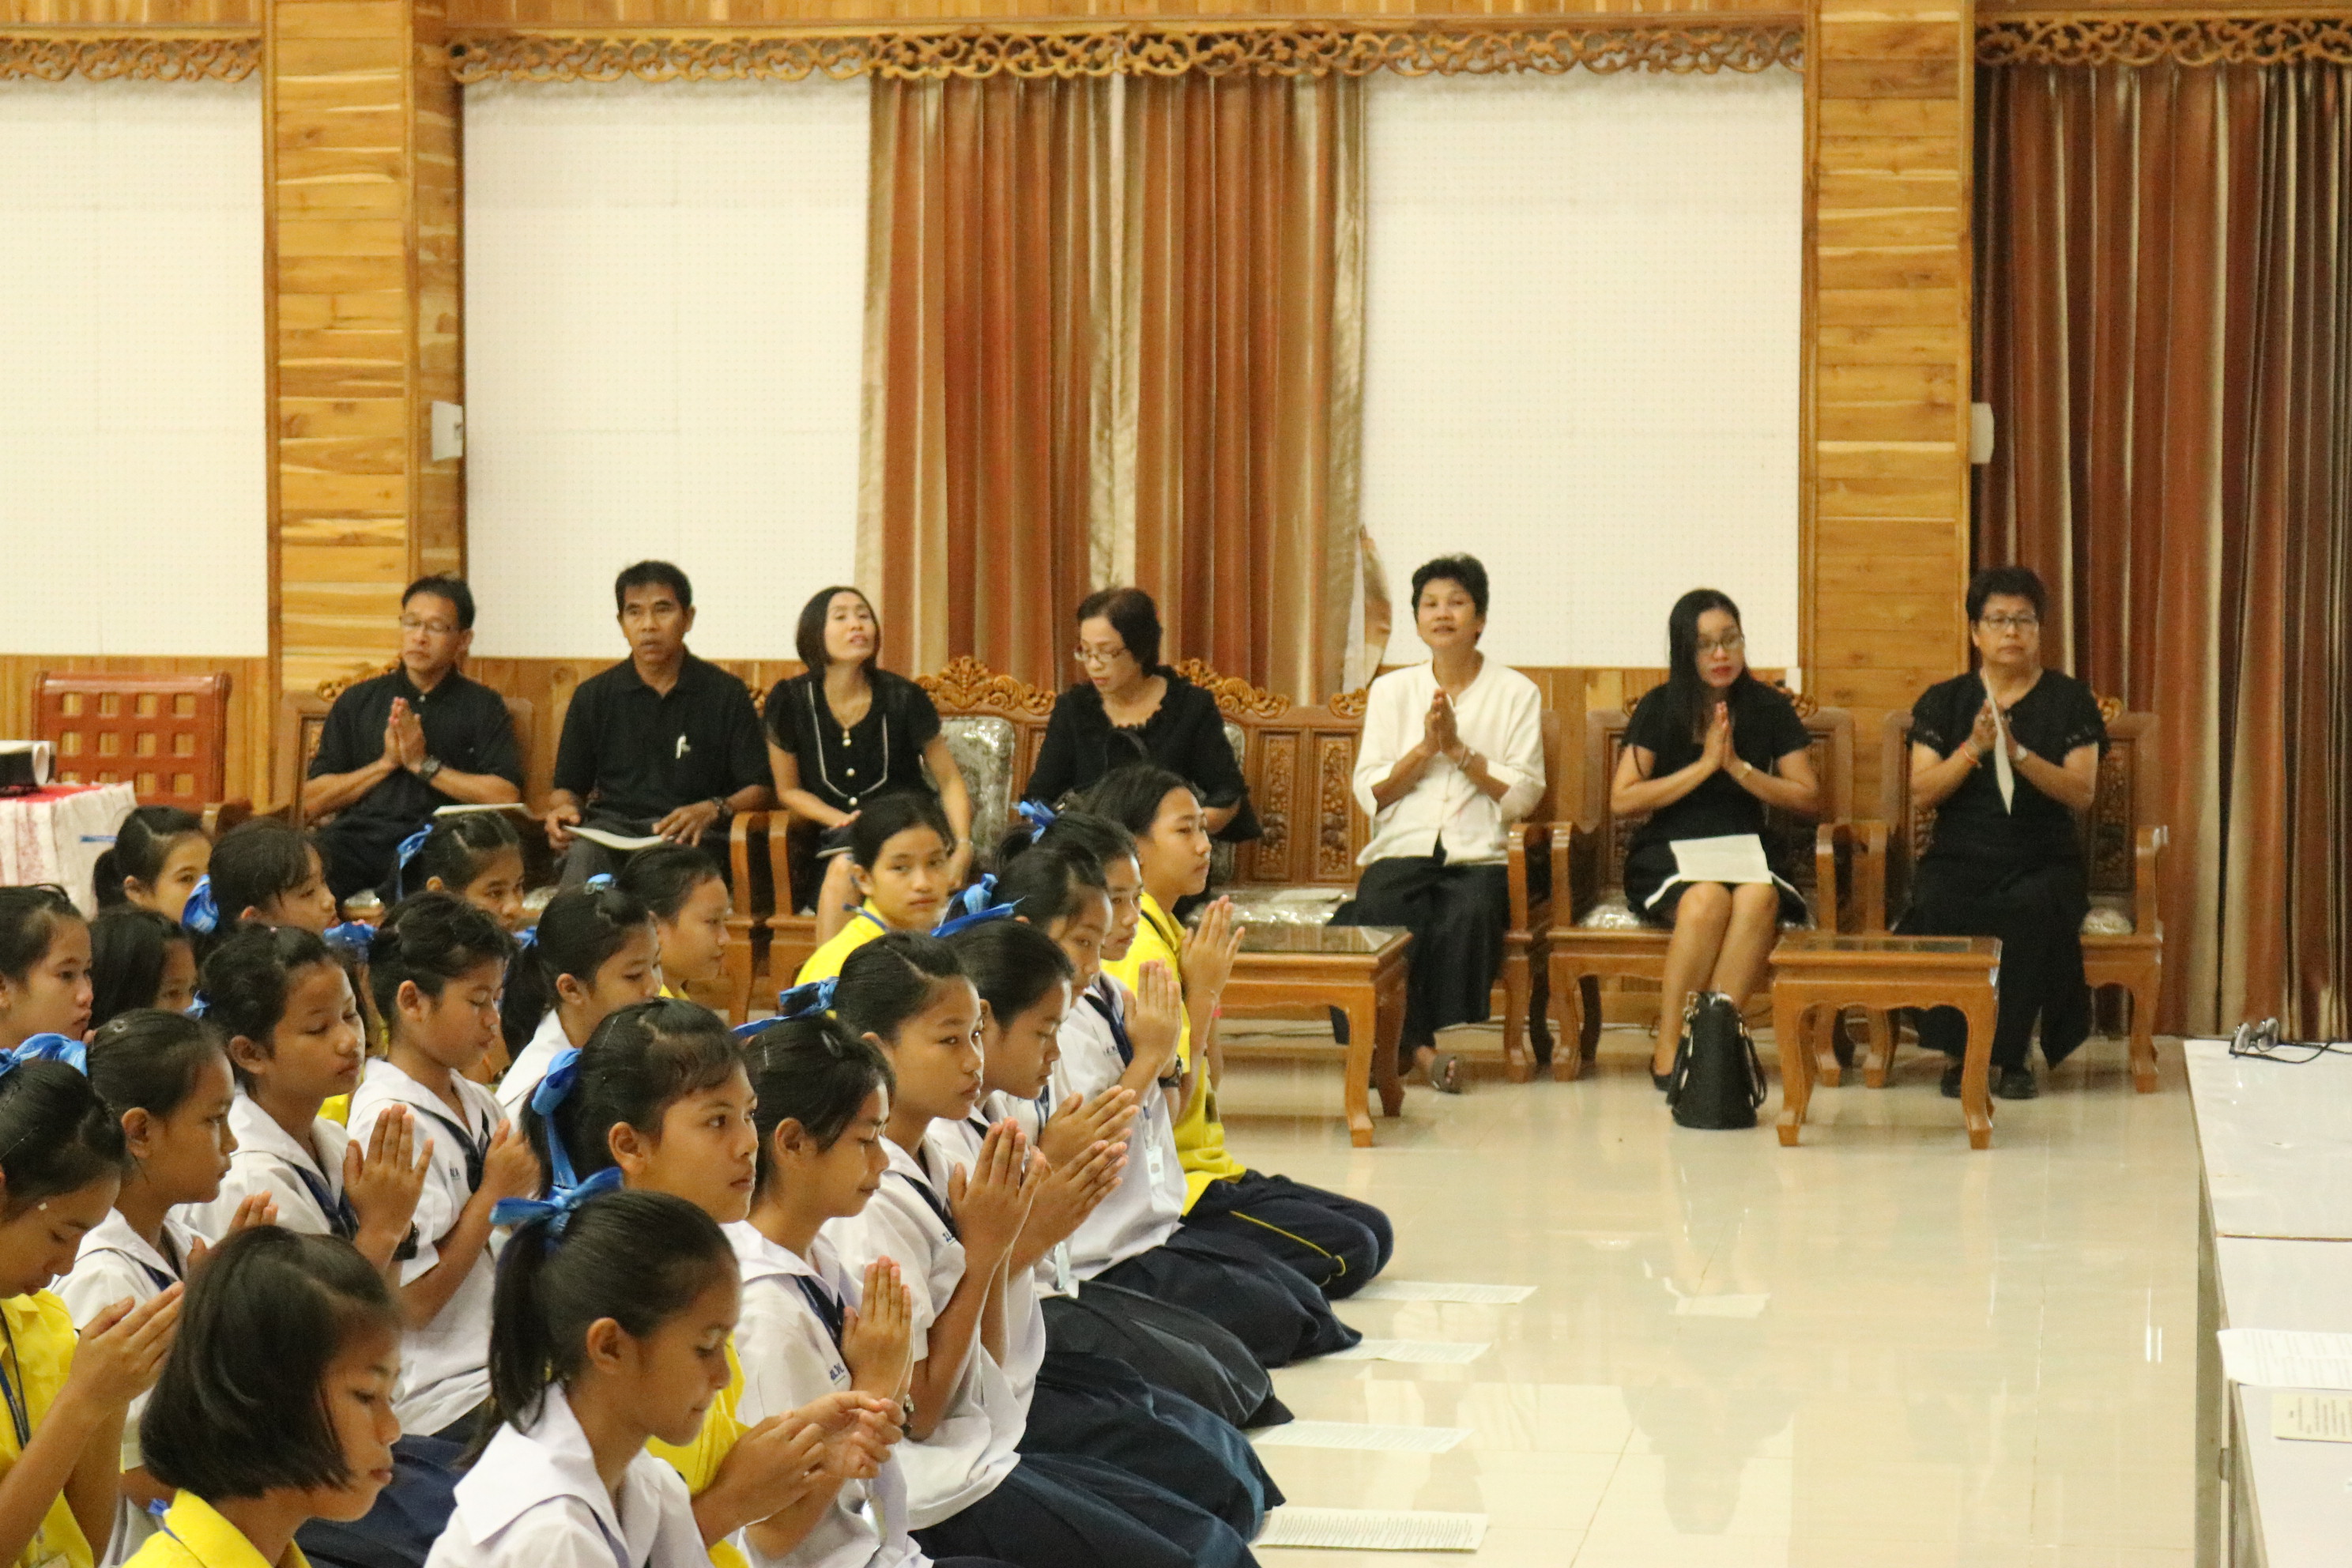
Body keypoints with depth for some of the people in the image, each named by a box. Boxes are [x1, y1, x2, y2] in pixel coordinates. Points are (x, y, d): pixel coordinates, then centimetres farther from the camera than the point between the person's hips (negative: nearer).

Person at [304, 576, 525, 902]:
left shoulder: (483, 707, 14)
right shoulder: (356, 701, 20)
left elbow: (505, 798, -1)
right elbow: (313, 801, 13)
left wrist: (425, 765, -3)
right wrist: (386, 763, 1)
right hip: (359, 836, 2)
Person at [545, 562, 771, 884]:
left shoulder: (726, 694, 9)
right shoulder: (593, 696, 16)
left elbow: (759, 790, 7)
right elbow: (567, 787, 21)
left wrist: (713, 810, -15)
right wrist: (563, 809, -4)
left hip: (692, 833, -2)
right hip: (611, 827, 2)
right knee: (583, 853, -36)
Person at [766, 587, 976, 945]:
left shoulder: (902, 698, -2)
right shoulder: (790, 702, 0)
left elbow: (950, 782, 4)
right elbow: (788, 790, 11)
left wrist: (963, 848, -13)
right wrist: (843, 820, -8)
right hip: (833, 844, 1)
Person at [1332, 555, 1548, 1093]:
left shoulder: (1516, 693, 9)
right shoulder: (1391, 691, 15)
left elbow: (1523, 797, -1)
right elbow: (1369, 794, 7)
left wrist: (1459, 749, -9)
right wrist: (1426, 748, -6)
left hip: (1480, 854, -1)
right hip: (1402, 849, 1)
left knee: (1468, 916, -34)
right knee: (1381, 914, -32)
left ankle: (1398, 1039, -20)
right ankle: (1418, 1044, -21)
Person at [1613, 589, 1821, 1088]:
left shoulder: (1770, 708, 8)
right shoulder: (1659, 708, 4)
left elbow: (1809, 798, 4)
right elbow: (1622, 800, -4)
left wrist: (1738, 767, -9)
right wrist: (1704, 766, -8)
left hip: (1746, 848, 2)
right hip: (1670, 852, -2)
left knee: (1760, 898, -35)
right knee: (1707, 900, -37)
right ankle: (1669, 1050, -30)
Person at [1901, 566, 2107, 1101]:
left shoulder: (2068, 700, 9)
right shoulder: (1944, 701, 12)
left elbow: (2082, 793, -3)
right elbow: (1921, 794, 1)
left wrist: (2019, 754, -17)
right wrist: (1975, 748, -14)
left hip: (2043, 861, -1)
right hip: (1960, 857, 1)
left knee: (2031, 910, -35)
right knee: (1939, 909, -34)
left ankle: (2012, 1055, -21)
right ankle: (1960, 1053, -22)